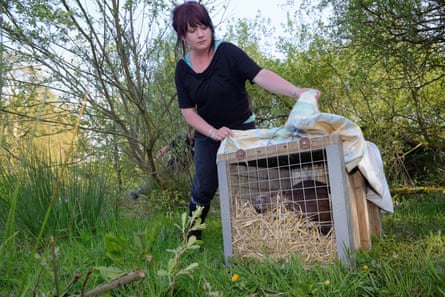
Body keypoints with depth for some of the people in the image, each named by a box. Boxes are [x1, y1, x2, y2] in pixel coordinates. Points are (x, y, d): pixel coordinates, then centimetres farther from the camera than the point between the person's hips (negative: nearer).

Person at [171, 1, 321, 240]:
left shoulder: (227, 53, -17)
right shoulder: (182, 68, -5)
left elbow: (261, 76, -31)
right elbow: (188, 112, -6)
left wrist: (296, 91, -48)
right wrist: (213, 132, -23)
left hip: (242, 129, -2)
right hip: (207, 134, 3)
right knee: (204, 187, -3)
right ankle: (192, 236, 18)